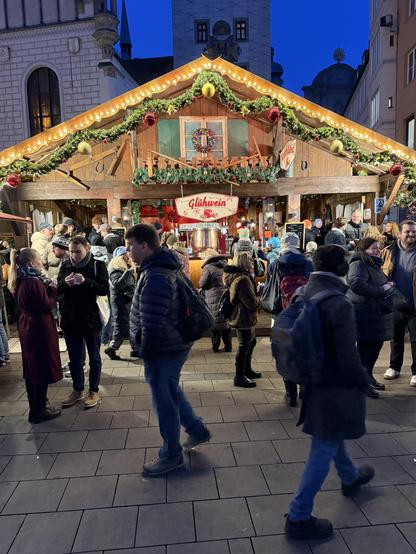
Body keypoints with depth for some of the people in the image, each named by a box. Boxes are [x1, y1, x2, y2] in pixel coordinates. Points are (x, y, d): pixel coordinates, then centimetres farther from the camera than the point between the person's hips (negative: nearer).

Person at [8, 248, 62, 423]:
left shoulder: (20, 281, 7)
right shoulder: (34, 282, -21)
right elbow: (47, 305, -20)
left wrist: (47, 287, 1)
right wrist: (52, 289, -7)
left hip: (27, 327, 10)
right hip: (39, 328, -10)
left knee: (31, 368, 18)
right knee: (42, 368, 2)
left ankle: (36, 406, 32)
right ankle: (38, 411, 12)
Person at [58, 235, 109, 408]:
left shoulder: (98, 265, -7)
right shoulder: (65, 265, 4)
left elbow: (104, 289, -16)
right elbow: (57, 290, 4)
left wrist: (86, 281, -30)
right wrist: (65, 283, -18)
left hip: (91, 319, -4)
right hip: (70, 320, 4)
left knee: (94, 358, 11)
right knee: (74, 359, 16)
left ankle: (94, 391, 26)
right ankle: (77, 390, 33)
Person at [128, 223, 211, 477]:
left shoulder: (155, 277, -27)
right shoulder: (164, 267, 7)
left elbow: (152, 324, -29)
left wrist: (145, 351, -14)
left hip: (163, 351, -10)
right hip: (173, 344, 10)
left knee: (165, 401, 8)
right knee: (172, 391, 27)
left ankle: (171, 456, 28)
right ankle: (197, 430, 43)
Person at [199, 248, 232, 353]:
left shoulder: (208, 268, -10)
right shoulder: (226, 266, 7)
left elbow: (202, 284, -10)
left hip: (214, 299, -5)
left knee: (215, 323, 5)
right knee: (226, 322, 12)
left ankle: (215, 346, 11)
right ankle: (228, 346, 17)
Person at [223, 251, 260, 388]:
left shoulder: (242, 276, 10)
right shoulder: (242, 280, -26)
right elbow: (252, 303, -26)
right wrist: (260, 299, -6)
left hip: (245, 318, 11)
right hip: (244, 319, -11)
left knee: (251, 343, 23)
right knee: (244, 347, 1)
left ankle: (247, 370, 39)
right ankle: (239, 378, 15)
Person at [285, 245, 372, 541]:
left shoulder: (305, 293, -4)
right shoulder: (340, 304, -27)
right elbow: (348, 358, -24)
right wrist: (364, 382, -5)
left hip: (315, 380, 8)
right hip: (336, 387, -8)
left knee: (331, 437, 29)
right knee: (324, 450, 6)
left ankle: (350, 477, 57)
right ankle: (299, 517, 19)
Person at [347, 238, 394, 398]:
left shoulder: (374, 265, 18)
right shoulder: (359, 264, -14)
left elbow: (380, 285, 33)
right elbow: (356, 283, -31)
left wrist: (387, 285, 10)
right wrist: (381, 290, -22)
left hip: (374, 312, 10)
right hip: (362, 312, -10)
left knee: (377, 342, 16)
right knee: (365, 344, -2)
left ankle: (368, 376, 33)